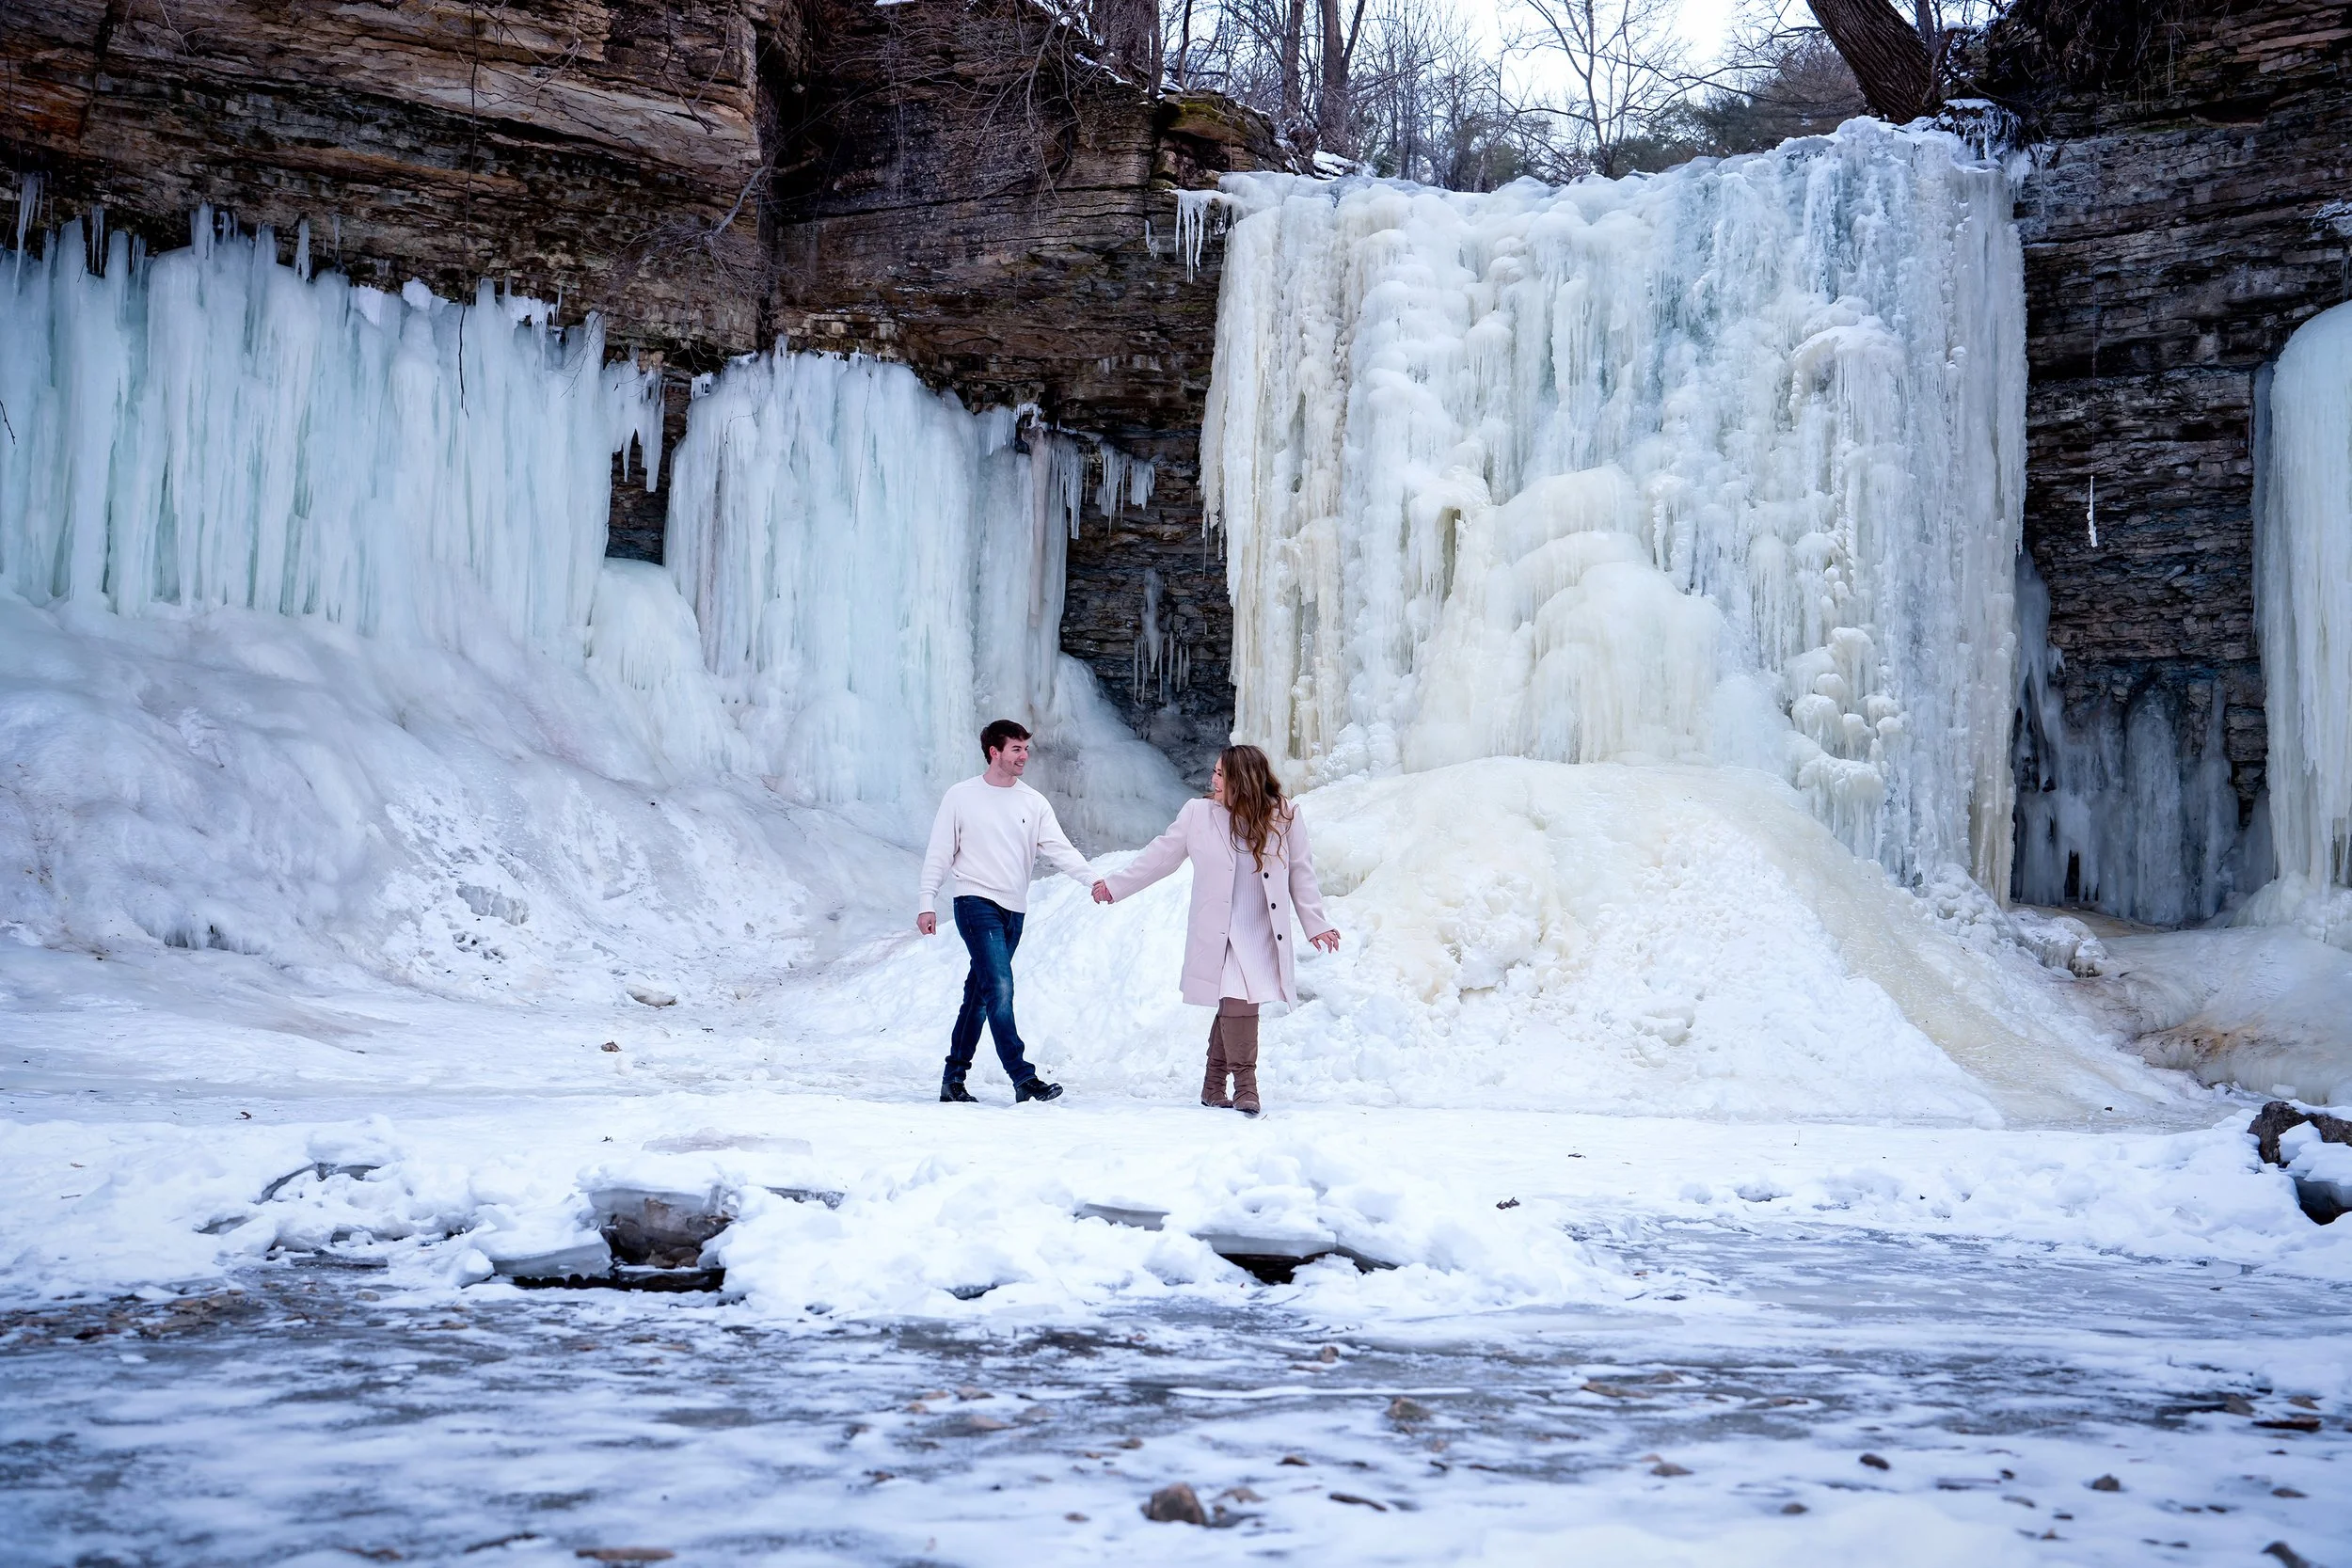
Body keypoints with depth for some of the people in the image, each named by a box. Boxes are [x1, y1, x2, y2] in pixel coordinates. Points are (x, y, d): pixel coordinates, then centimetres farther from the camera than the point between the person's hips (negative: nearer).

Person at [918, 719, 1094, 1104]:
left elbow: (1059, 851, -1)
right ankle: (1023, 1078, -18)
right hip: (976, 903, -4)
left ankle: (954, 1078, 18)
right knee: (1000, 988, -16)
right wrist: (928, 903, -3)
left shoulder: (1034, 803, 9)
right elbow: (939, 854, 3)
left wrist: (1092, 879, -17)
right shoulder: (961, 797, 1)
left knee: (980, 994, 10)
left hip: (1014, 911, 5)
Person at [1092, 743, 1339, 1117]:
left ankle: (1214, 1088, 16)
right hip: (1221, 935, -1)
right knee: (1237, 1002, -18)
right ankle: (1245, 1086, -11)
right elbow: (1159, 856, 12)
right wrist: (1114, 885, 15)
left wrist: (1316, 925, 6)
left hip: (1266, 936, 1)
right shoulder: (1198, 814, 3)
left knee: (1234, 1008, 1)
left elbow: (1301, 874, 8)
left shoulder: (1283, 817, 3)